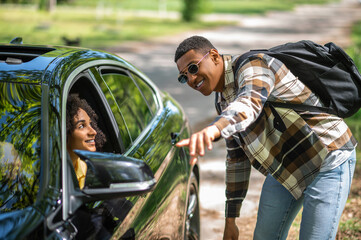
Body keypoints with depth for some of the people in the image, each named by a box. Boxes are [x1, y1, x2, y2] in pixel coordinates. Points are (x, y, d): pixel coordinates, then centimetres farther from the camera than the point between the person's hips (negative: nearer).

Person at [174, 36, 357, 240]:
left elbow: (250, 105, -45)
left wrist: (212, 130, -66)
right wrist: (230, 219, 15)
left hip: (328, 160, -9)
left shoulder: (253, 66, -21)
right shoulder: (224, 100, 7)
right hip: (286, 168, 9)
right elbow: (237, 157, 14)